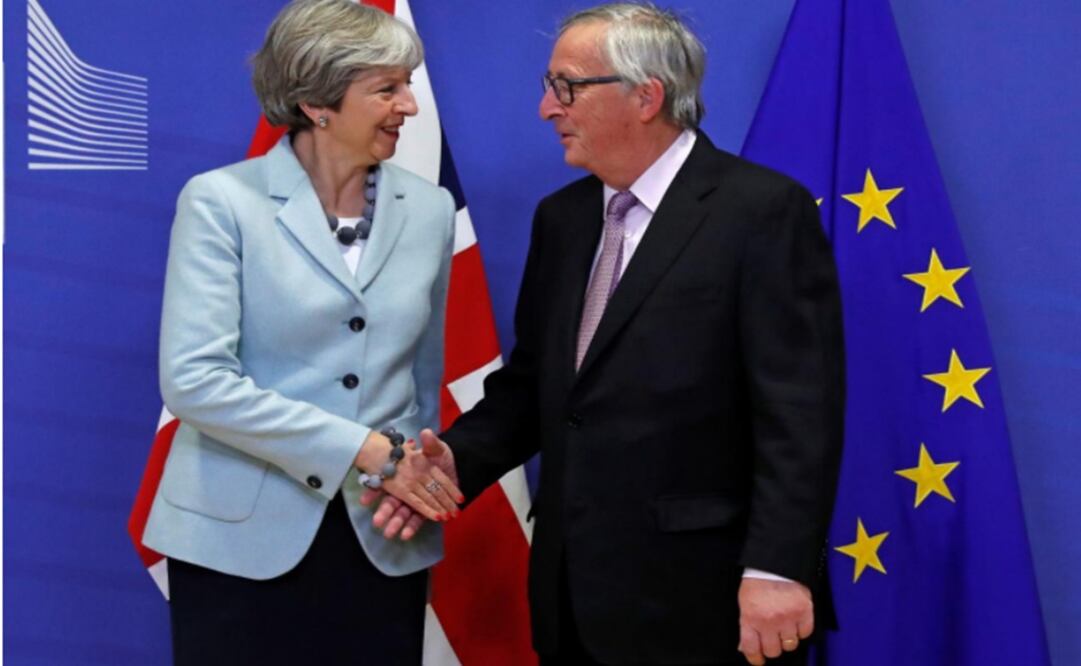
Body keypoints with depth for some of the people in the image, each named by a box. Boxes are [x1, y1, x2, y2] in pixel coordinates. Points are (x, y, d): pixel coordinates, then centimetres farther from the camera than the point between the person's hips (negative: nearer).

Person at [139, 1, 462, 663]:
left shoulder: (429, 209, 5)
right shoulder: (222, 202, -7)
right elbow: (194, 379, -16)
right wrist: (363, 449, -17)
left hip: (385, 542, 4)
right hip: (243, 539, -3)